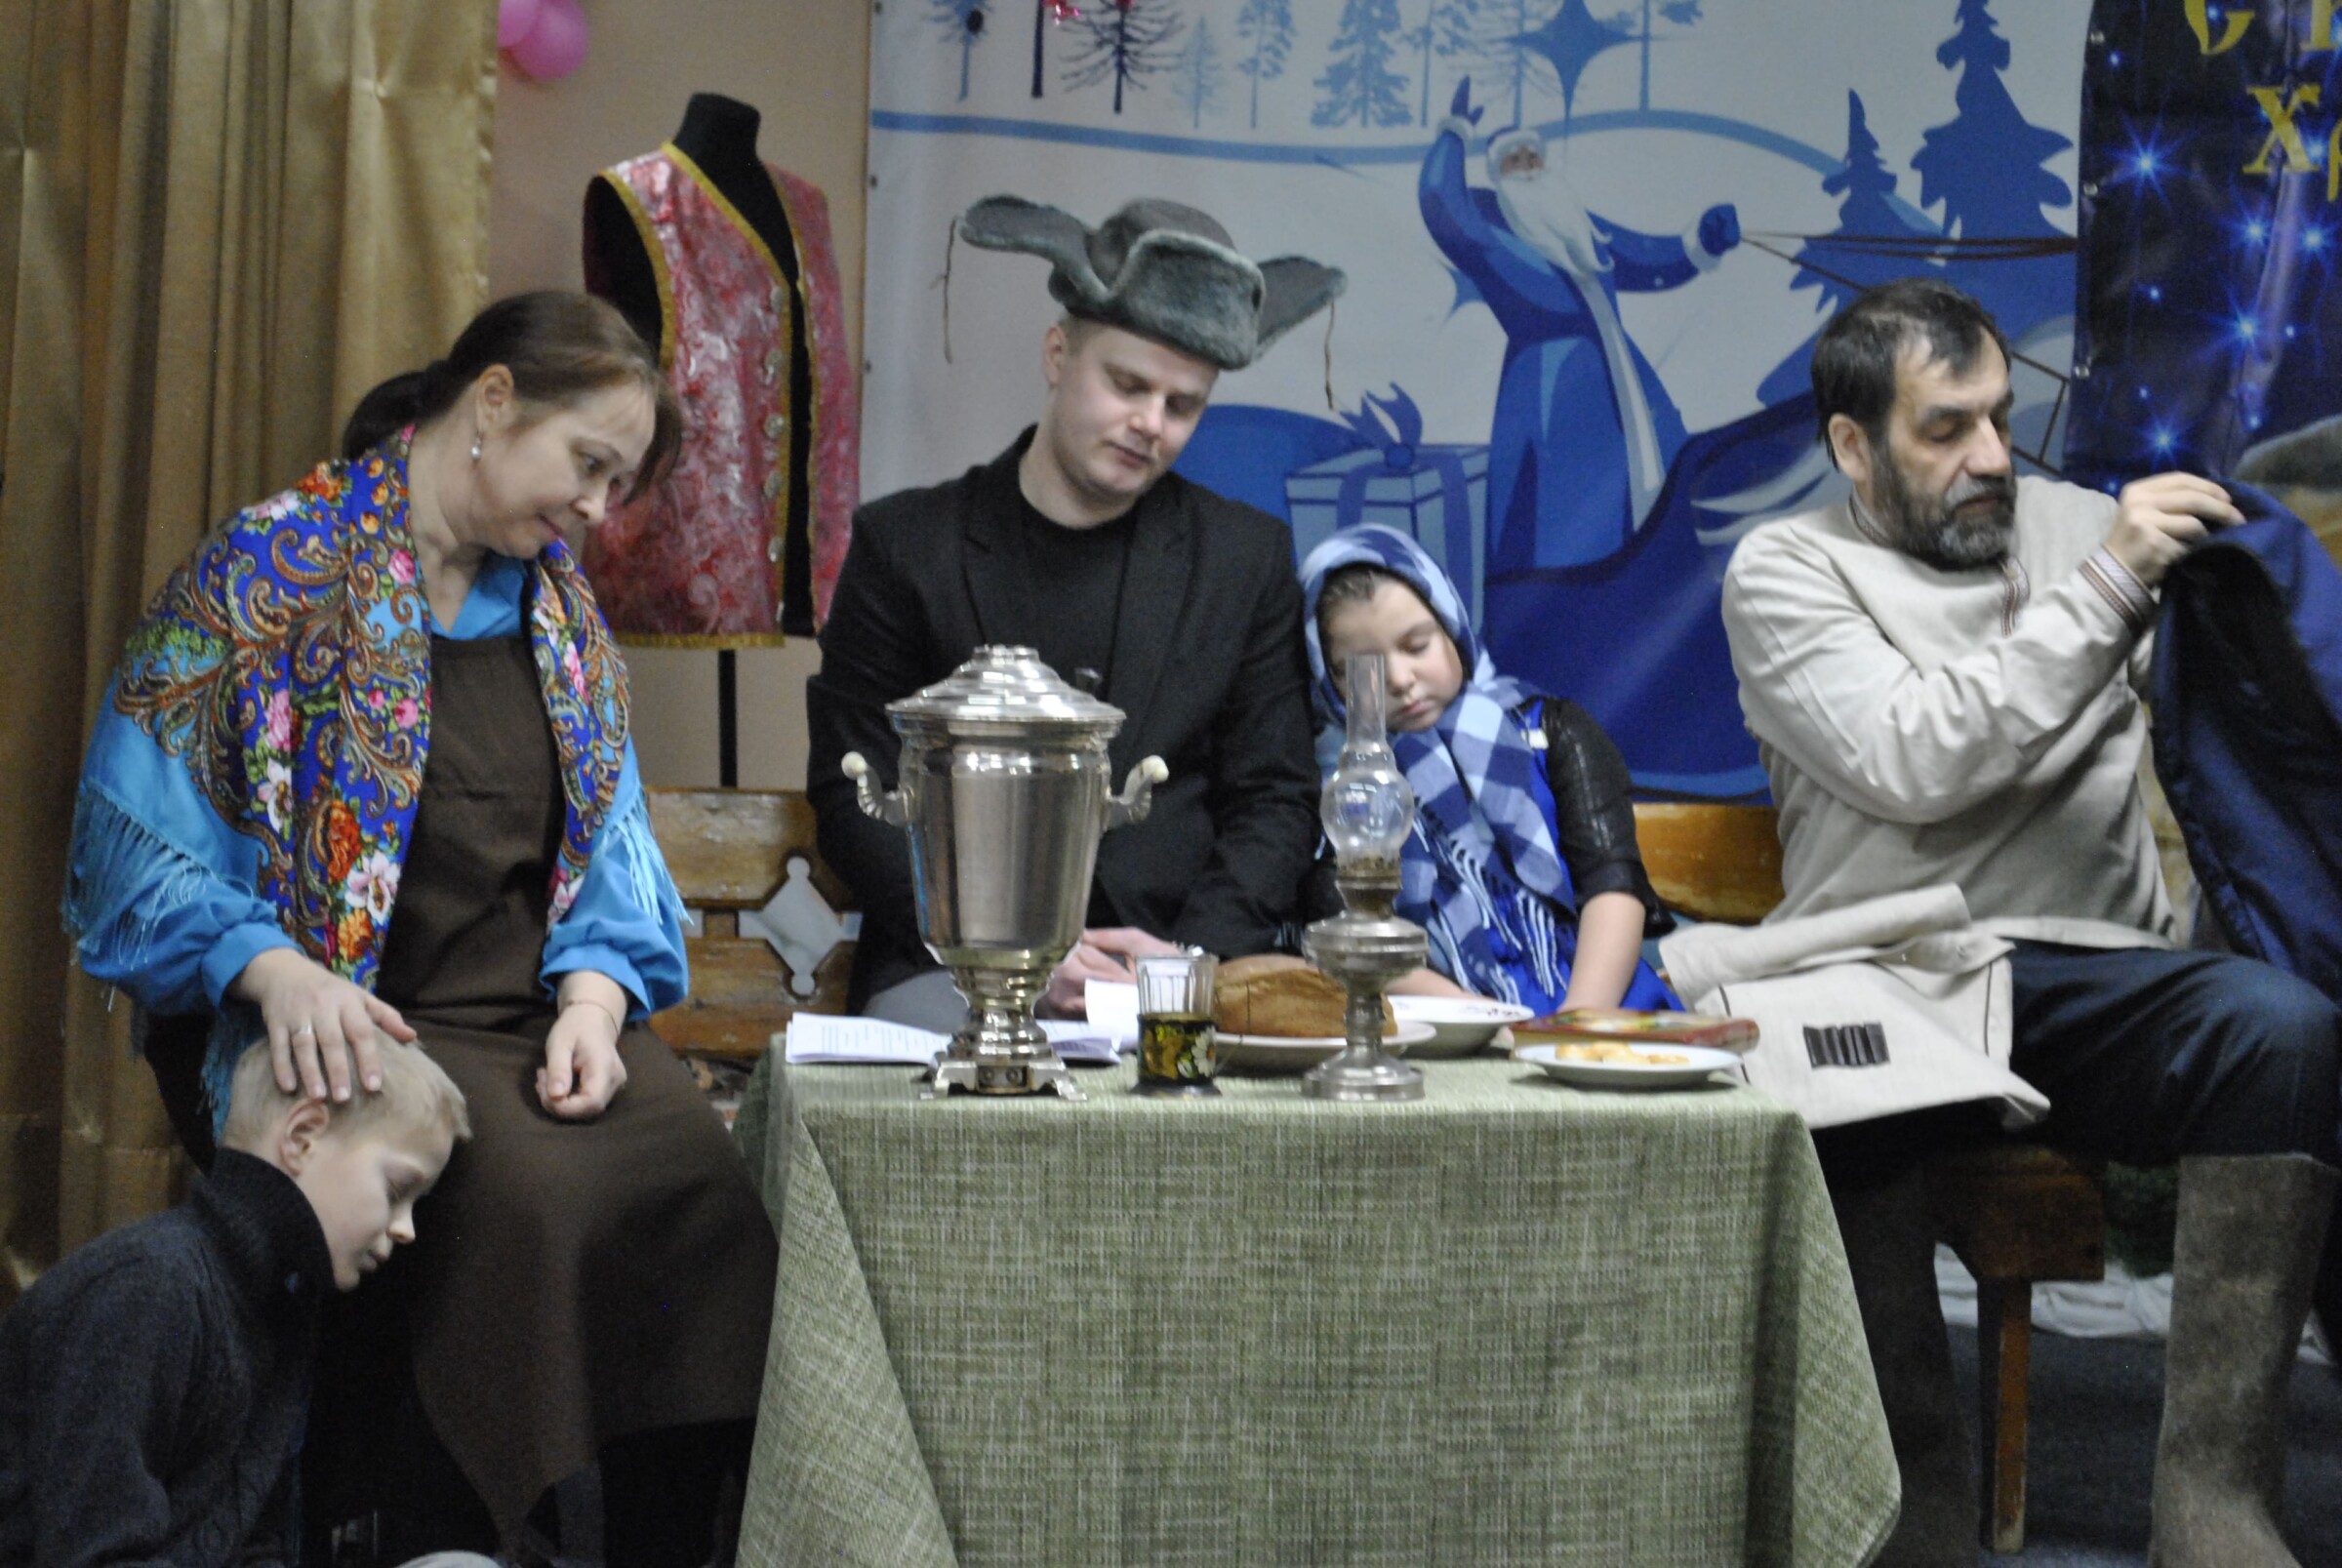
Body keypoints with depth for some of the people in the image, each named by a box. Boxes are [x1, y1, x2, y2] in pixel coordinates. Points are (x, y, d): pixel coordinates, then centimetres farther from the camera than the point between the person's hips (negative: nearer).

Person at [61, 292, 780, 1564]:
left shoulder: (557, 600, 16)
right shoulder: (268, 573, -4)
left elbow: (607, 840, 13)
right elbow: (134, 836, -8)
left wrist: (594, 994, -7)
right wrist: (274, 968, -24)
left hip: (537, 1016, 5)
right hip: (351, 1029, -5)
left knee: (703, 1180, -23)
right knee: (523, 1195, -32)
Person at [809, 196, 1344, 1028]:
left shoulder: (1250, 559, 13)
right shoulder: (904, 546, 7)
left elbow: (1275, 802, 12)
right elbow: (855, 797, 3)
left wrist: (1193, 952, -7)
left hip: (1177, 981, 2)